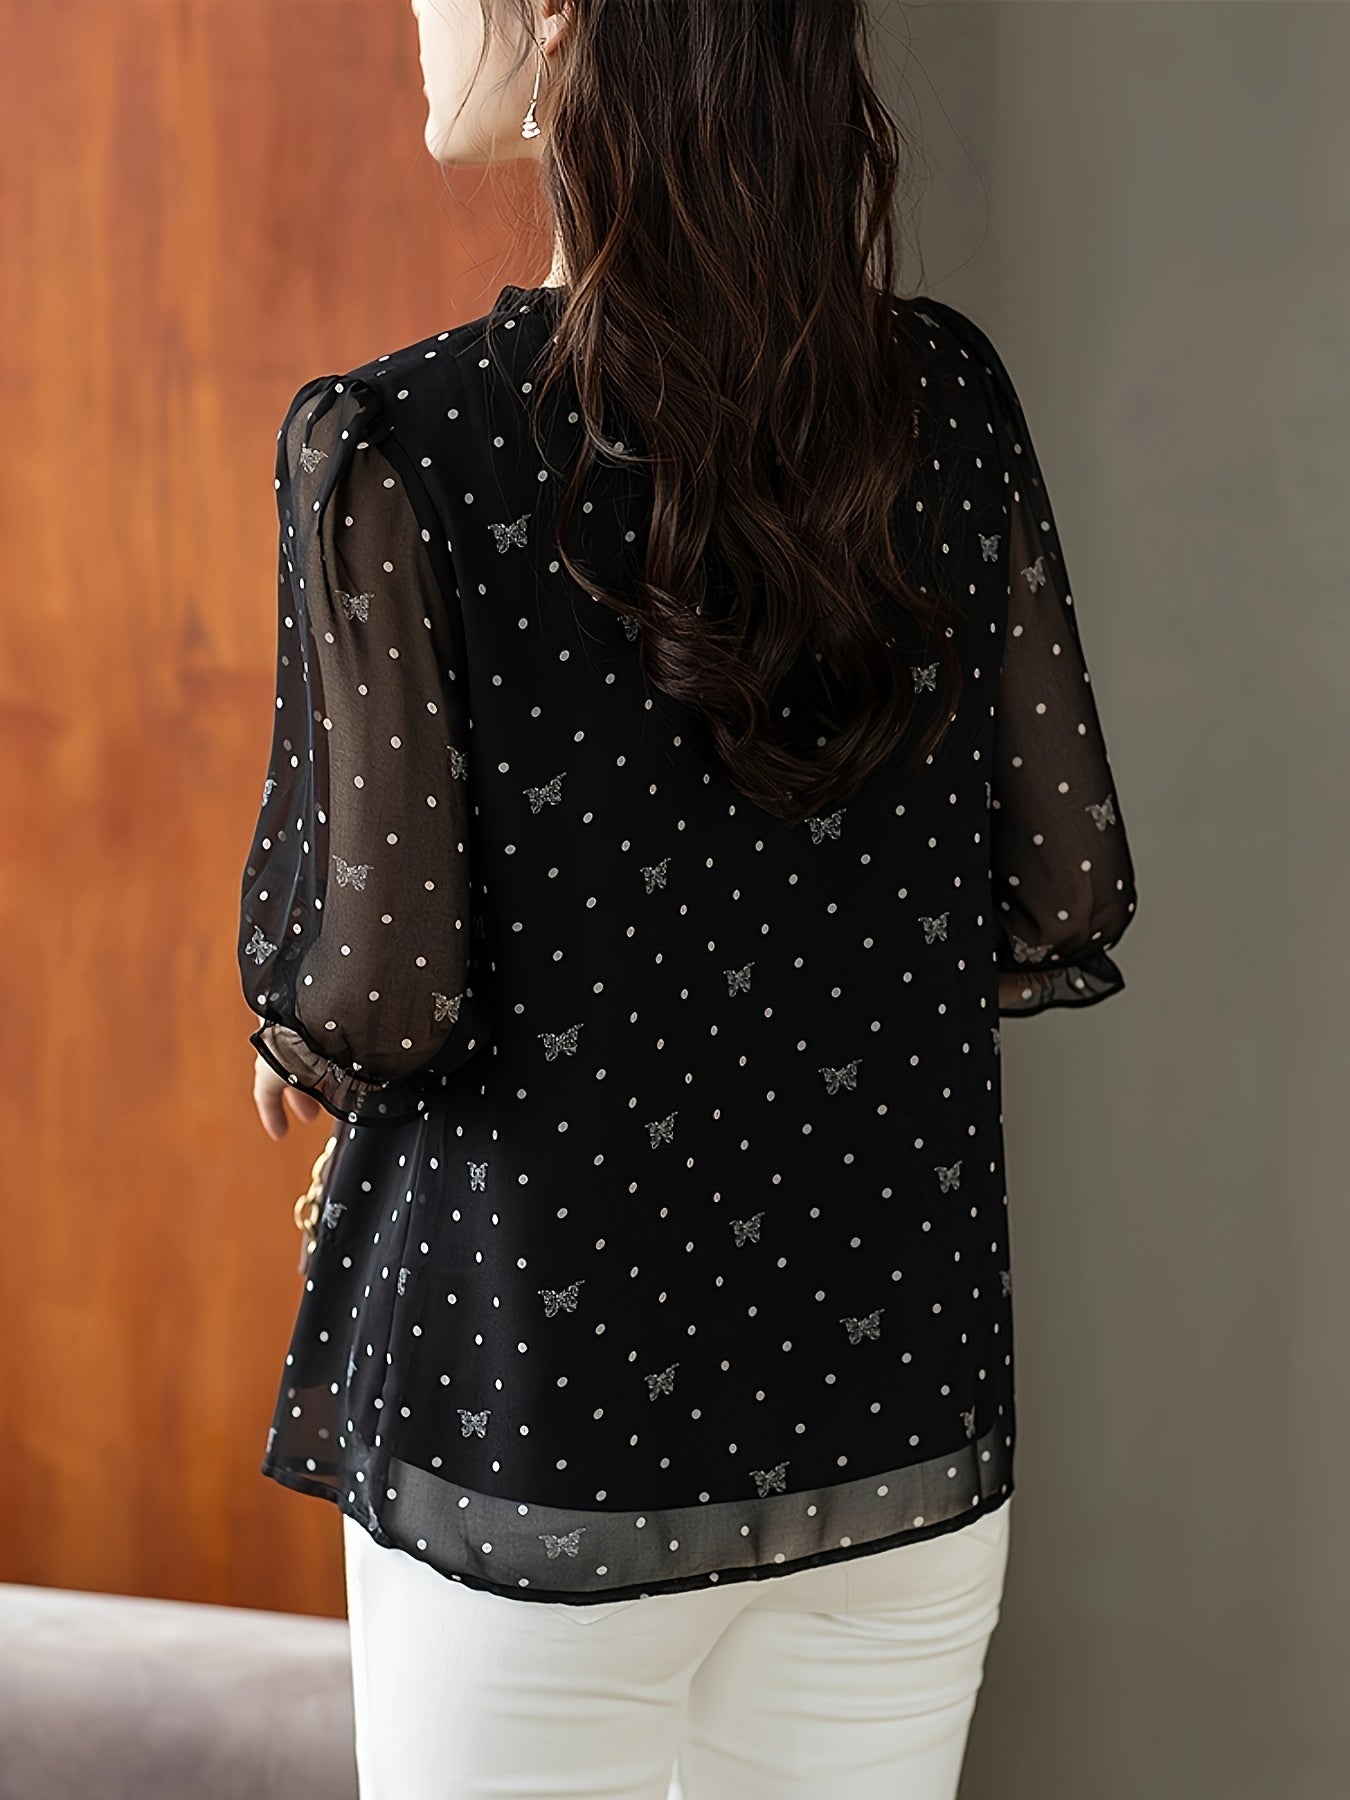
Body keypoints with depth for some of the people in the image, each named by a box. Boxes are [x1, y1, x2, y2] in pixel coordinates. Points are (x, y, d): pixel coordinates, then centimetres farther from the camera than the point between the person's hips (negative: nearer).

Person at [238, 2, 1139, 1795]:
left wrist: (304, 1057, 6)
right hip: (907, 1424, 4)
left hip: (540, 1428, -3)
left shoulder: (400, 442, -15)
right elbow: (1066, 901, 1)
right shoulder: (951, 395, -3)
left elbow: (376, 979, -17)